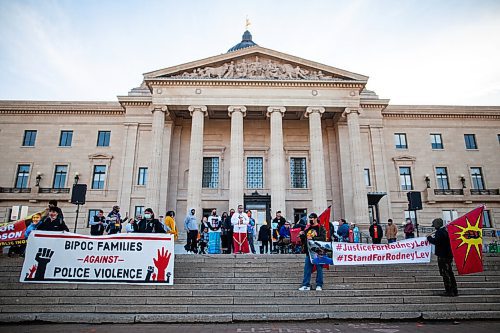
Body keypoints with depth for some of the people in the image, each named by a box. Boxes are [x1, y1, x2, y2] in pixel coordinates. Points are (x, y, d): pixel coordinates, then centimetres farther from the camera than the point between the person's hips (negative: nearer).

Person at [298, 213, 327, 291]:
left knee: (319, 268, 3)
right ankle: (306, 285, 11)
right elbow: (303, 241, 19)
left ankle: (319, 285, 13)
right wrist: (302, 235, -1)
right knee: (307, 268, 5)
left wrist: (313, 238, -22)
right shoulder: (307, 228, 14)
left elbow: (323, 238, -16)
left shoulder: (321, 228, -2)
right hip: (309, 251, 5)